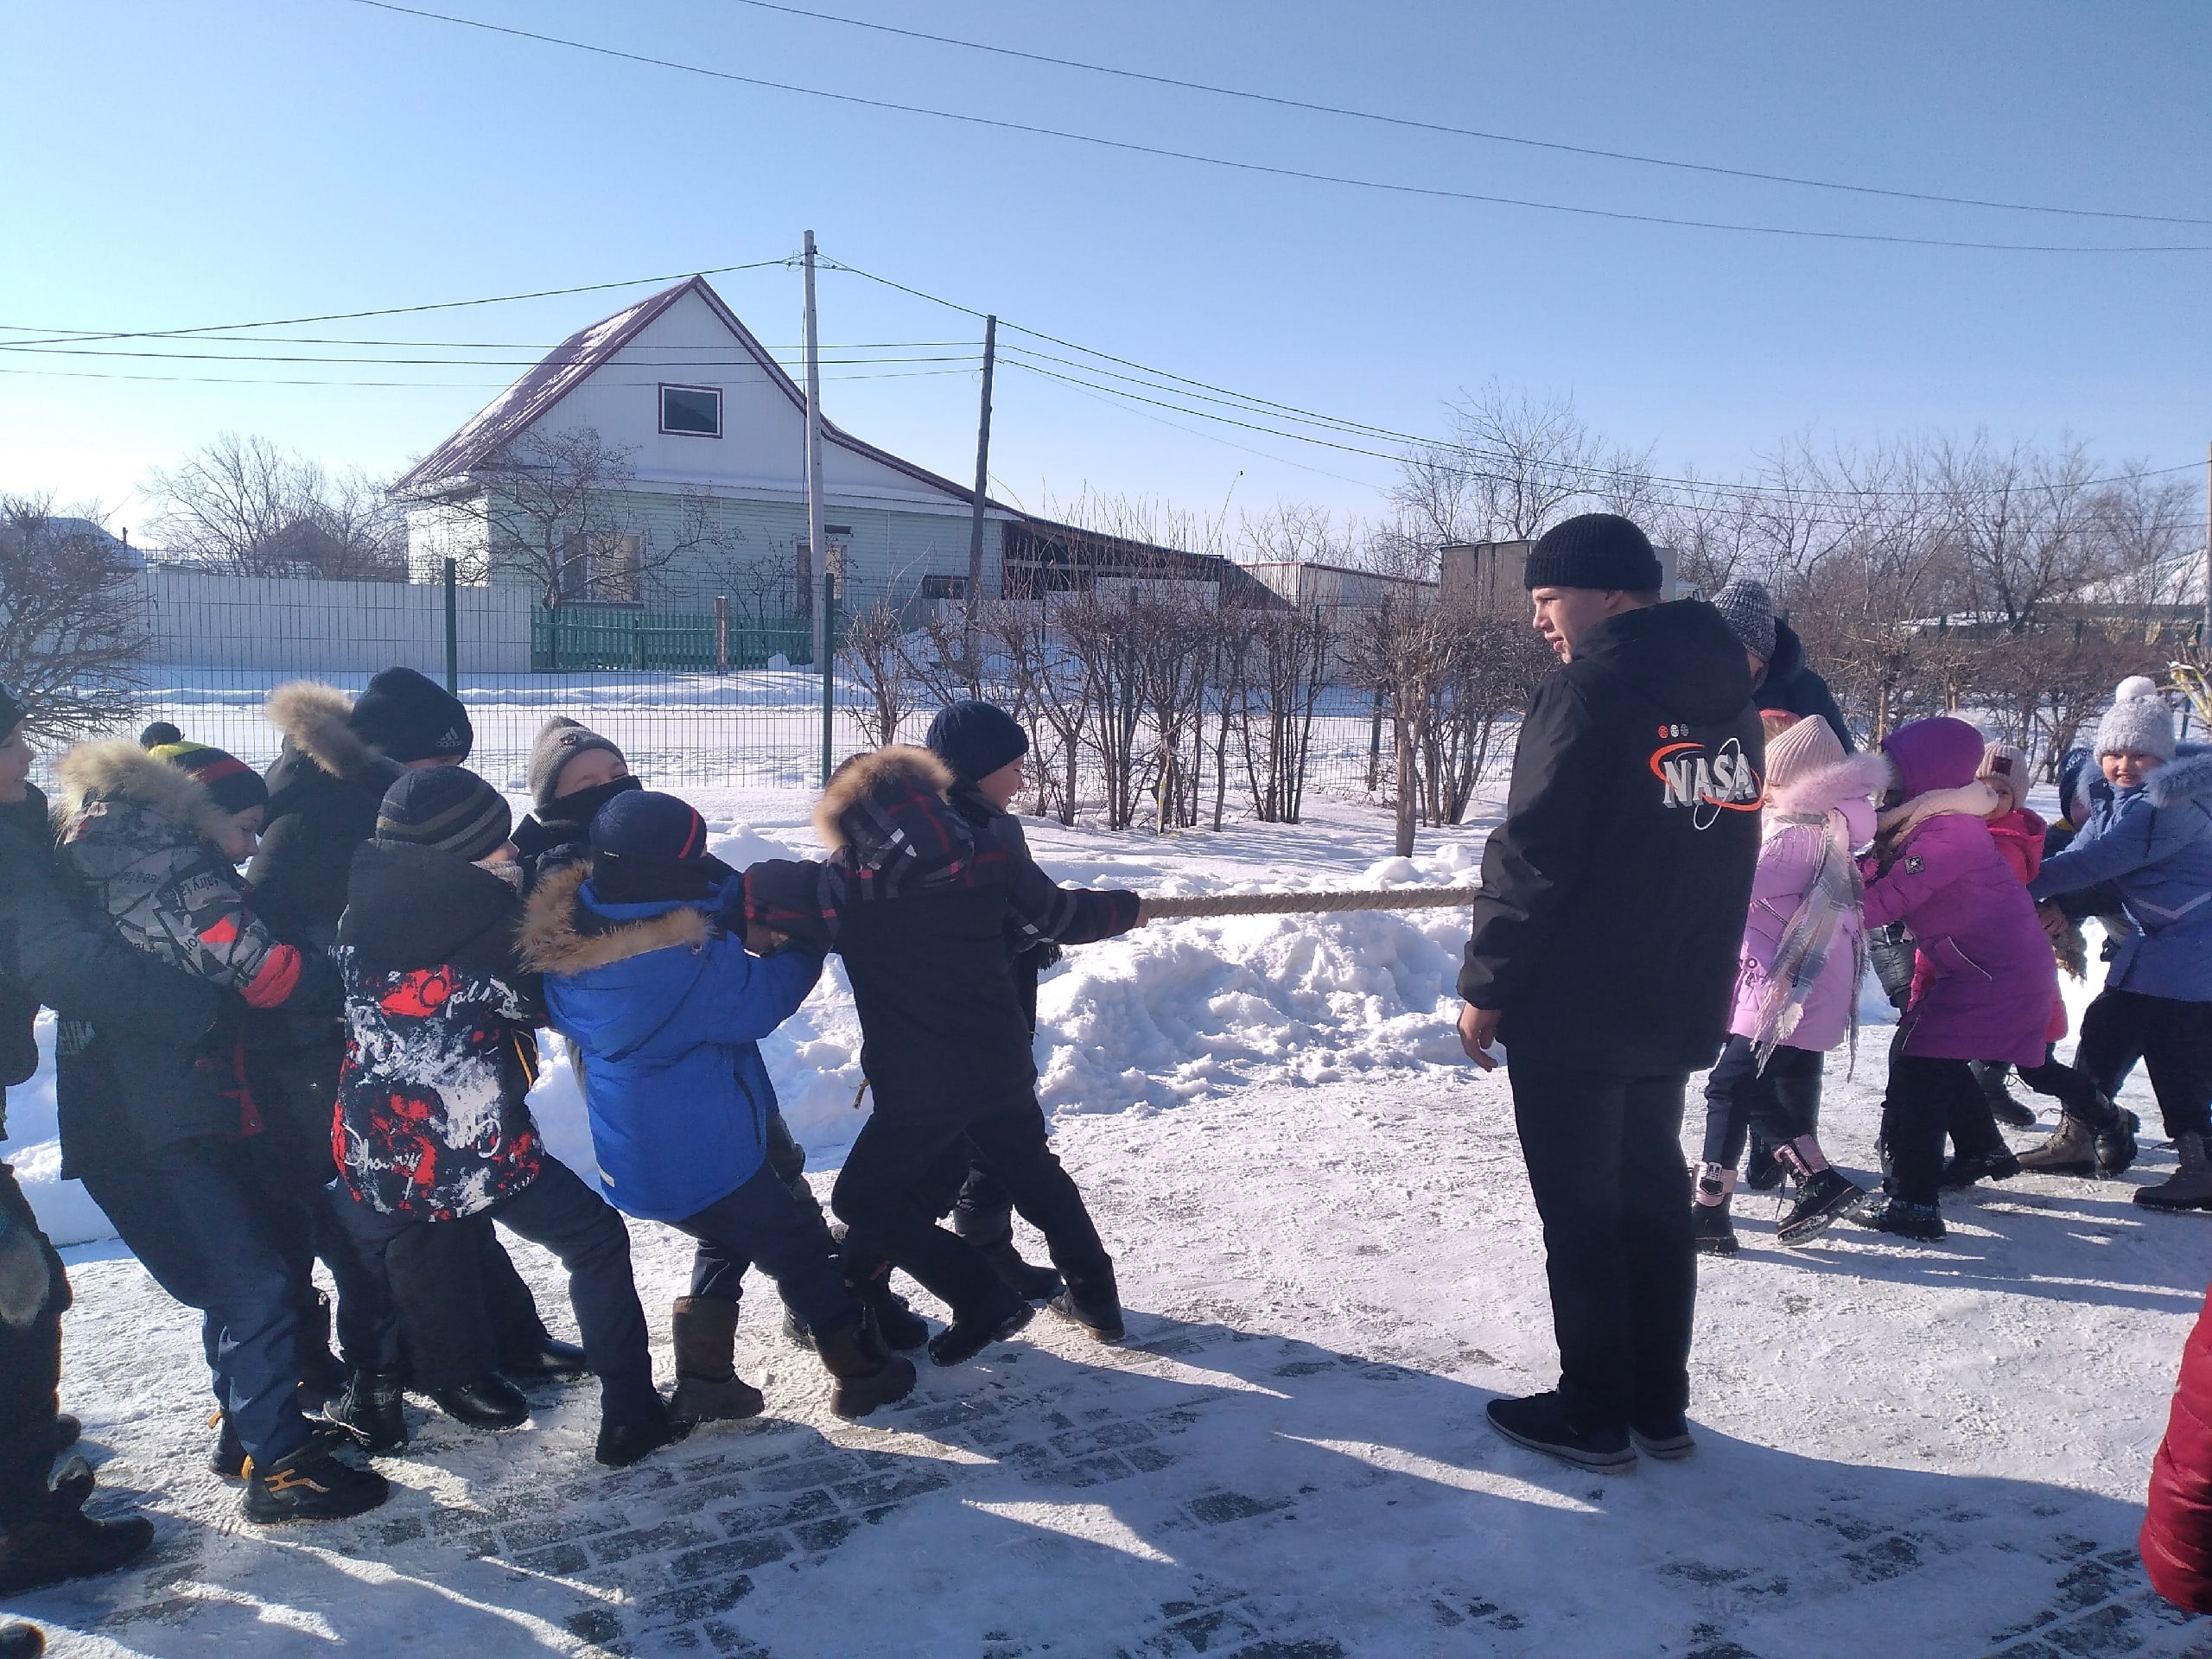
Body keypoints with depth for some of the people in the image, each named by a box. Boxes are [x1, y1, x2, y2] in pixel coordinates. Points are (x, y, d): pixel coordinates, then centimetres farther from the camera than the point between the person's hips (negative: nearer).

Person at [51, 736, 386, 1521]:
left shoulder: (103, 859, 19)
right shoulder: (166, 863, -13)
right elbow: (263, 969, -22)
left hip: (170, 1116, 10)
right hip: (154, 1132, -10)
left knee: (241, 1274, 20)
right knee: (257, 1285, -7)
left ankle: (251, 1424, 33)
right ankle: (277, 1470, 0)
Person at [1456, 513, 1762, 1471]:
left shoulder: (1589, 690, -16)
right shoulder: (1725, 693, 9)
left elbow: (1532, 856, -20)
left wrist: (1485, 985, -12)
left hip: (1571, 1010, -8)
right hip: (1679, 1008, 8)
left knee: (1581, 1211, 4)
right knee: (1653, 1196, 17)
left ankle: (1593, 1415, 14)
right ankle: (1659, 1408, 25)